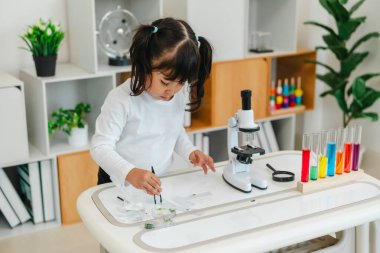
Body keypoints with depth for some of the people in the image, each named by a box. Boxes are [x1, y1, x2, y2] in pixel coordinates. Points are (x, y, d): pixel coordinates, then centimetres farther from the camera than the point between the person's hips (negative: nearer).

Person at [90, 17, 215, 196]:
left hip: (158, 183, 4)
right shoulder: (122, 99, -20)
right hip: (119, 184, -3)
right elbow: (100, 146, -21)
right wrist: (130, 173, -35)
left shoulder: (180, 93, -3)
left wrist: (190, 152, -3)